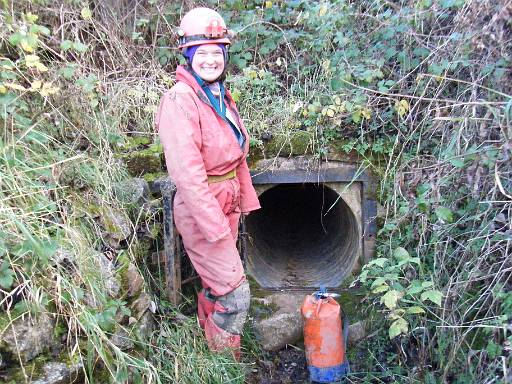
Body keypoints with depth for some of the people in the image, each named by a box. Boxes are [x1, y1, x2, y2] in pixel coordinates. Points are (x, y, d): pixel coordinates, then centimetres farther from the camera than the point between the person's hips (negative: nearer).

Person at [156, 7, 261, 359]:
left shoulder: (222, 96, 8)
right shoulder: (181, 100, -19)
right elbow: (187, 173, -25)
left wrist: (246, 198, 14)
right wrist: (215, 226, -24)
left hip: (227, 206, 8)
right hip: (201, 212, -8)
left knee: (215, 286, 21)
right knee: (235, 295, -2)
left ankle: (209, 338, 42)